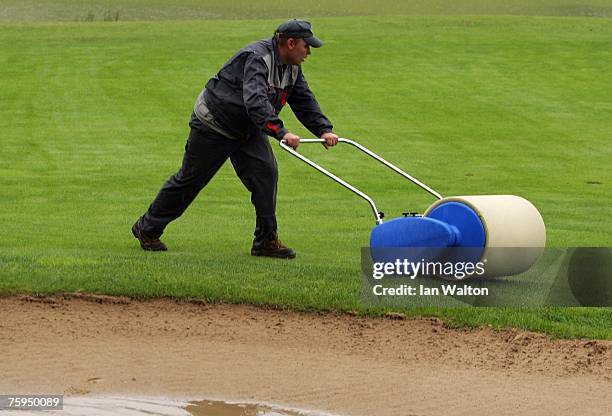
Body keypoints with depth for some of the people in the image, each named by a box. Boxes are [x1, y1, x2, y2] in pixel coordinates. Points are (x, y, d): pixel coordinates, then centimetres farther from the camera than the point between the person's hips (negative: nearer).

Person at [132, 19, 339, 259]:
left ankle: (266, 241, -8)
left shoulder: (292, 68, -1)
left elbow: (305, 101, 2)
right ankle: (147, 229, 21)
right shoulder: (257, 58, -31)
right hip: (213, 125, -8)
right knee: (190, 180, 3)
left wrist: (324, 130, -14)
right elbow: (255, 101, -44)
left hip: (247, 130, 8)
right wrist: (281, 132, -53)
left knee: (266, 171, -13)